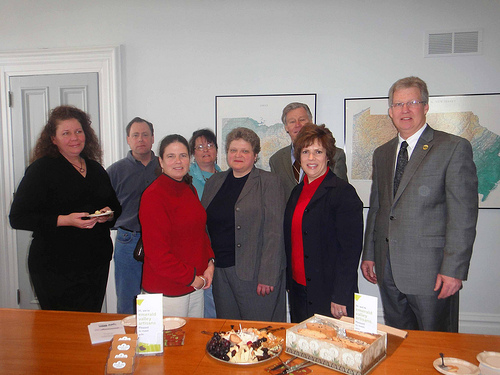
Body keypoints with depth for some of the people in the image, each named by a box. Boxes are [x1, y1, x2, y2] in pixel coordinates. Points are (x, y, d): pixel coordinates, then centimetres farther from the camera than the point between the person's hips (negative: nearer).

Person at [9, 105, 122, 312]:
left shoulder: (96, 169, 12)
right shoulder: (41, 169, -5)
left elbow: (115, 207, 21)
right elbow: (18, 218, -10)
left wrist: (108, 214, -3)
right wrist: (64, 220, -21)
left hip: (97, 263, 5)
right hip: (55, 269, -5)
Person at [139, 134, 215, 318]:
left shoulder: (190, 190, 9)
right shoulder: (153, 196, -15)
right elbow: (156, 252, -18)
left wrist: (210, 263, 1)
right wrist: (192, 278, -13)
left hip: (195, 285, 7)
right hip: (166, 291, -7)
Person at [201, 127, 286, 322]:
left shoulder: (269, 182, -4)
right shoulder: (214, 182, 12)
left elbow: (274, 233, -10)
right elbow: (203, 225, 15)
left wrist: (267, 276, -15)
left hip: (254, 272, -5)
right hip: (220, 271, 5)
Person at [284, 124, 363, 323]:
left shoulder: (343, 192, -12)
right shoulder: (297, 191, 9)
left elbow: (350, 249, -15)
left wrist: (340, 297, -18)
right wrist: (289, 284, 12)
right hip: (298, 290, 6)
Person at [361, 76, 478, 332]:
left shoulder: (454, 148, -5)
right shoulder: (382, 153, 13)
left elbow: (464, 215, -10)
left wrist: (454, 269, -15)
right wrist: (368, 254, 12)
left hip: (430, 270, -5)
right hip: (387, 268, 5)